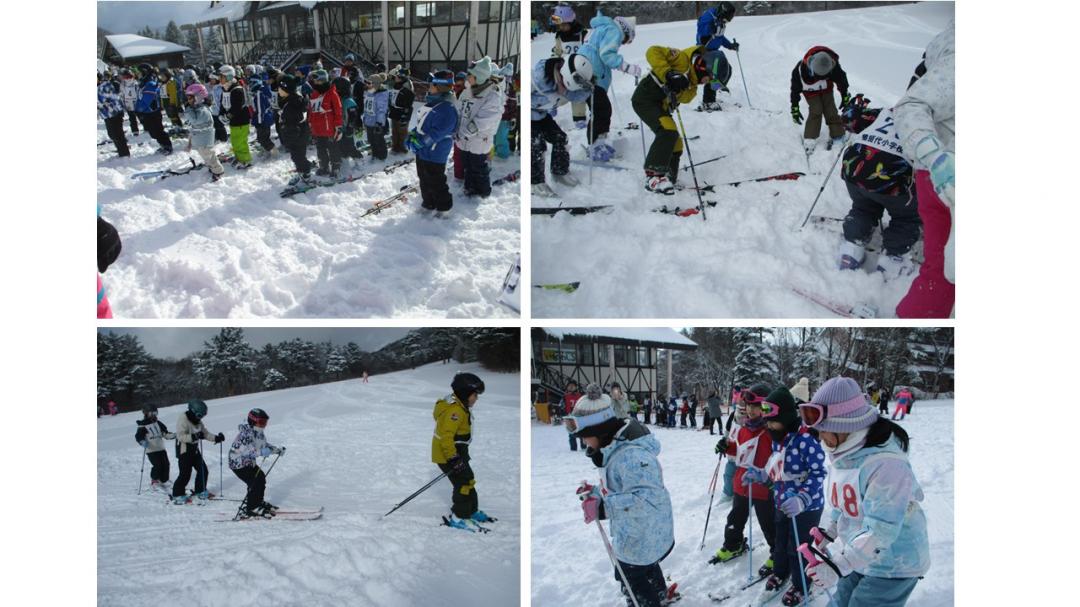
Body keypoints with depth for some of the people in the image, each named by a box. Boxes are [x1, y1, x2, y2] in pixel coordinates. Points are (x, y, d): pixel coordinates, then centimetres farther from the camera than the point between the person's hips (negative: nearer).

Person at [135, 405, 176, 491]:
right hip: (151, 450, -6)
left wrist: (173, 435, 1)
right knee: (157, 465, -15)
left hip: (161, 448, 6)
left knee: (165, 464, 1)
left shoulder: (158, 423, 14)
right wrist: (143, 443, -28)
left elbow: (165, 433, 18)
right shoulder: (142, 426, -4)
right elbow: (138, 437, -8)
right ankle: (154, 482, 2)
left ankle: (163, 481, 16)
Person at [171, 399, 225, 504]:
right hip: (184, 450, -8)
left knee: (203, 470, 8)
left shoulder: (197, 421, 8)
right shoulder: (183, 419, -19)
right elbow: (181, 436, -27)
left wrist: (216, 438, -2)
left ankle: (200, 491, 25)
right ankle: (178, 495, 2)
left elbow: (205, 433, 13)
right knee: (185, 473, -10)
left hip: (194, 449, 8)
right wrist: (194, 436, -37)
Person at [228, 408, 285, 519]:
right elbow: (244, 450, -38)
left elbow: (264, 445, 19)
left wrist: (277, 450, 9)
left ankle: (258, 502, 32)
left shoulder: (259, 433, 3)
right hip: (238, 463, -10)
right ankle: (251, 509, -6)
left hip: (249, 462, 10)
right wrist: (261, 452, -46)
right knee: (256, 483, -15)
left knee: (261, 478, 14)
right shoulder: (246, 434, -27)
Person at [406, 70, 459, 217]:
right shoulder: (430, 103, 8)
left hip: (435, 154, -10)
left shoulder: (447, 109, -23)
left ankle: (444, 207, 17)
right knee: (424, 178, 20)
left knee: (435, 182, 2)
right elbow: (421, 123, 19)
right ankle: (428, 203, 34)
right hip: (422, 151, 10)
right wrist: (412, 135, 5)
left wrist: (419, 141, -26)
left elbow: (438, 132, -28)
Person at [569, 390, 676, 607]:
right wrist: (596, 492, -1)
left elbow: (647, 497, -43)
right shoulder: (617, 448, -1)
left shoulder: (631, 455, -35)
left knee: (633, 580, 11)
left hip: (640, 538, -10)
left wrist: (603, 507, -45)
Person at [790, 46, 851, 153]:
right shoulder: (801, 69, -38)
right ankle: (809, 139, -10)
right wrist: (795, 109, -18)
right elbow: (795, 89, -23)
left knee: (831, 111, -4)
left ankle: (837, 134, 11)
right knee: (815, 111, -17)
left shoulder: (833, 66, -32)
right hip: (811, 92, -2)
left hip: (826, 90, 2)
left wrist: (845, 97, 2)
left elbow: (842, 80, -10)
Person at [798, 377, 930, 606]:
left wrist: (837, 565, -32)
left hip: (894, 566, -8)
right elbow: (837, 503, 13)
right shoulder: (841, 454, -1)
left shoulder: (885, 464, -30)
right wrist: (824, 537, 1)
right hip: (860, 558, 8)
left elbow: (880, 532, -32)